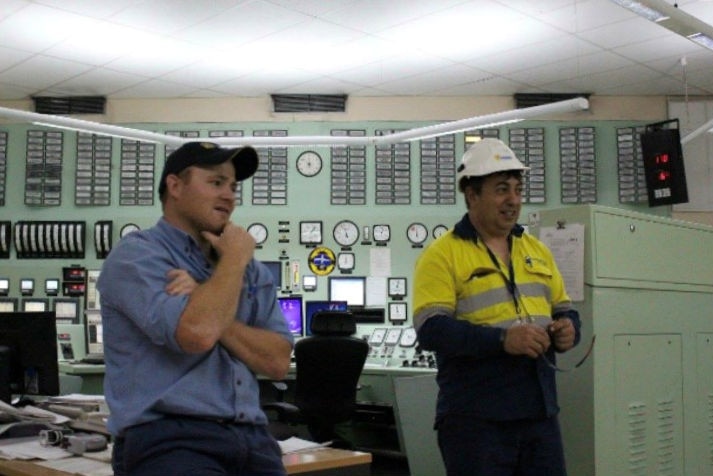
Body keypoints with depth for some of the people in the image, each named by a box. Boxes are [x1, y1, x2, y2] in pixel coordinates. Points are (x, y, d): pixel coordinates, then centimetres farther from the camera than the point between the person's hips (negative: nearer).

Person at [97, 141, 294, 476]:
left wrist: (209, 310, -7)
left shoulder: (253, 270, 15)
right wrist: (234, 258, -4)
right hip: (168, 438, -5)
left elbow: (278, 361, 4)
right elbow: (197, 334, -19)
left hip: (251, 438, 6)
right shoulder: (136, 254, -3)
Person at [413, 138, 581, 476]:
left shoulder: (537, 251, 15)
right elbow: (431, 329, -16)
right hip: (474, 418, -6)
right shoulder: (442, 255, -6)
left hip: (540, 411, 6)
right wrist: (502, 339, -25)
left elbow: (563, 309, 21)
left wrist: (567, 329, -3)